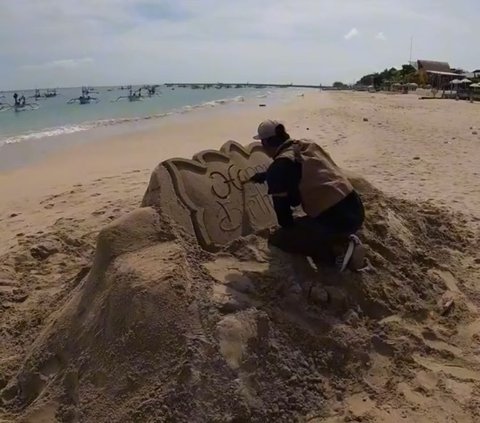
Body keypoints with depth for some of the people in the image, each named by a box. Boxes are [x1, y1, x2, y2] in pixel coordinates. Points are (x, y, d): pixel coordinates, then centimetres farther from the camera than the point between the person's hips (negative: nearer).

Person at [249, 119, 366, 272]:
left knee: (277, 239, 10)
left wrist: (288, 229, 17)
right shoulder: (308, 146, 15)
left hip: (334, 220, -9)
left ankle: (337, 252, -2)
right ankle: (345, 241, 12)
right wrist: (265, 176, 47)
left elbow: (282, 206, -2)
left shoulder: (279, 166, -9)